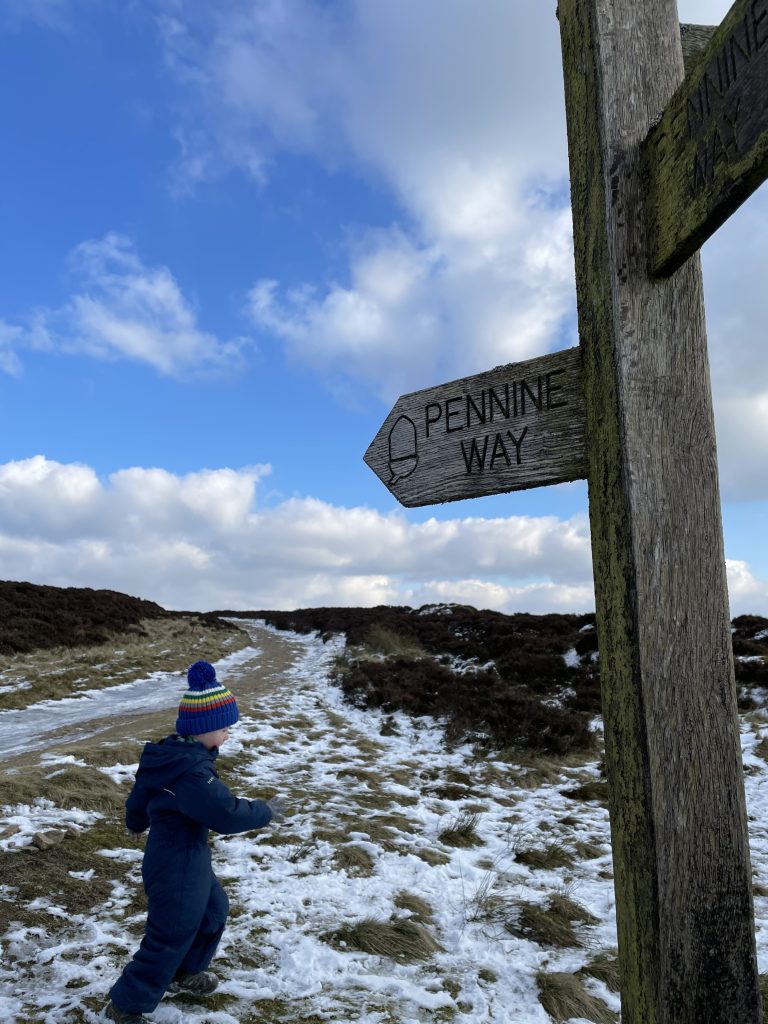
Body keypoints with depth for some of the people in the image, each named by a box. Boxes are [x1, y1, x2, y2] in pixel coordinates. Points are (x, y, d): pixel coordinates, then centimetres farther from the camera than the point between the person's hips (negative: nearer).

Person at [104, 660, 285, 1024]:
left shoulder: (168, 753, -2)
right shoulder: (192, 770, -33)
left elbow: (139, 795, 12)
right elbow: (227, 814, -32)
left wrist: (137, 823, 33)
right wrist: (265, 812, -15)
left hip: (184, 861, 10)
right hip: (178, 868, -10)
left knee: (213, 910, 26)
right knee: (170, 939, 9)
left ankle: (183, 973, 46)